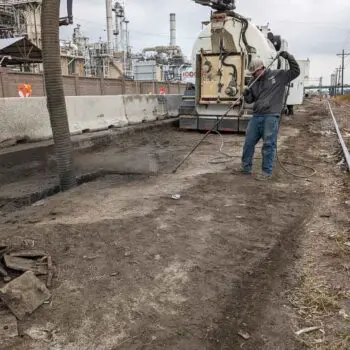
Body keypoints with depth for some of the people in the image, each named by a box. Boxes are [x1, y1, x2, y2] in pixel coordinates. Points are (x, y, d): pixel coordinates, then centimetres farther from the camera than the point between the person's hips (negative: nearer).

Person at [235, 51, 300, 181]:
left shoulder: (279, 76, 1)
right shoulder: (254, 81, 14)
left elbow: (295, 71, 1)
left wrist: (289, 57, -10)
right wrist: (247, 95, -6)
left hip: (271, 116, -5)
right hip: (257, 116, 6)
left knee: (269, 144, -2)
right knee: (248, 142, 9)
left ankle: (267, 172, 7)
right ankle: (245, 167, 22)